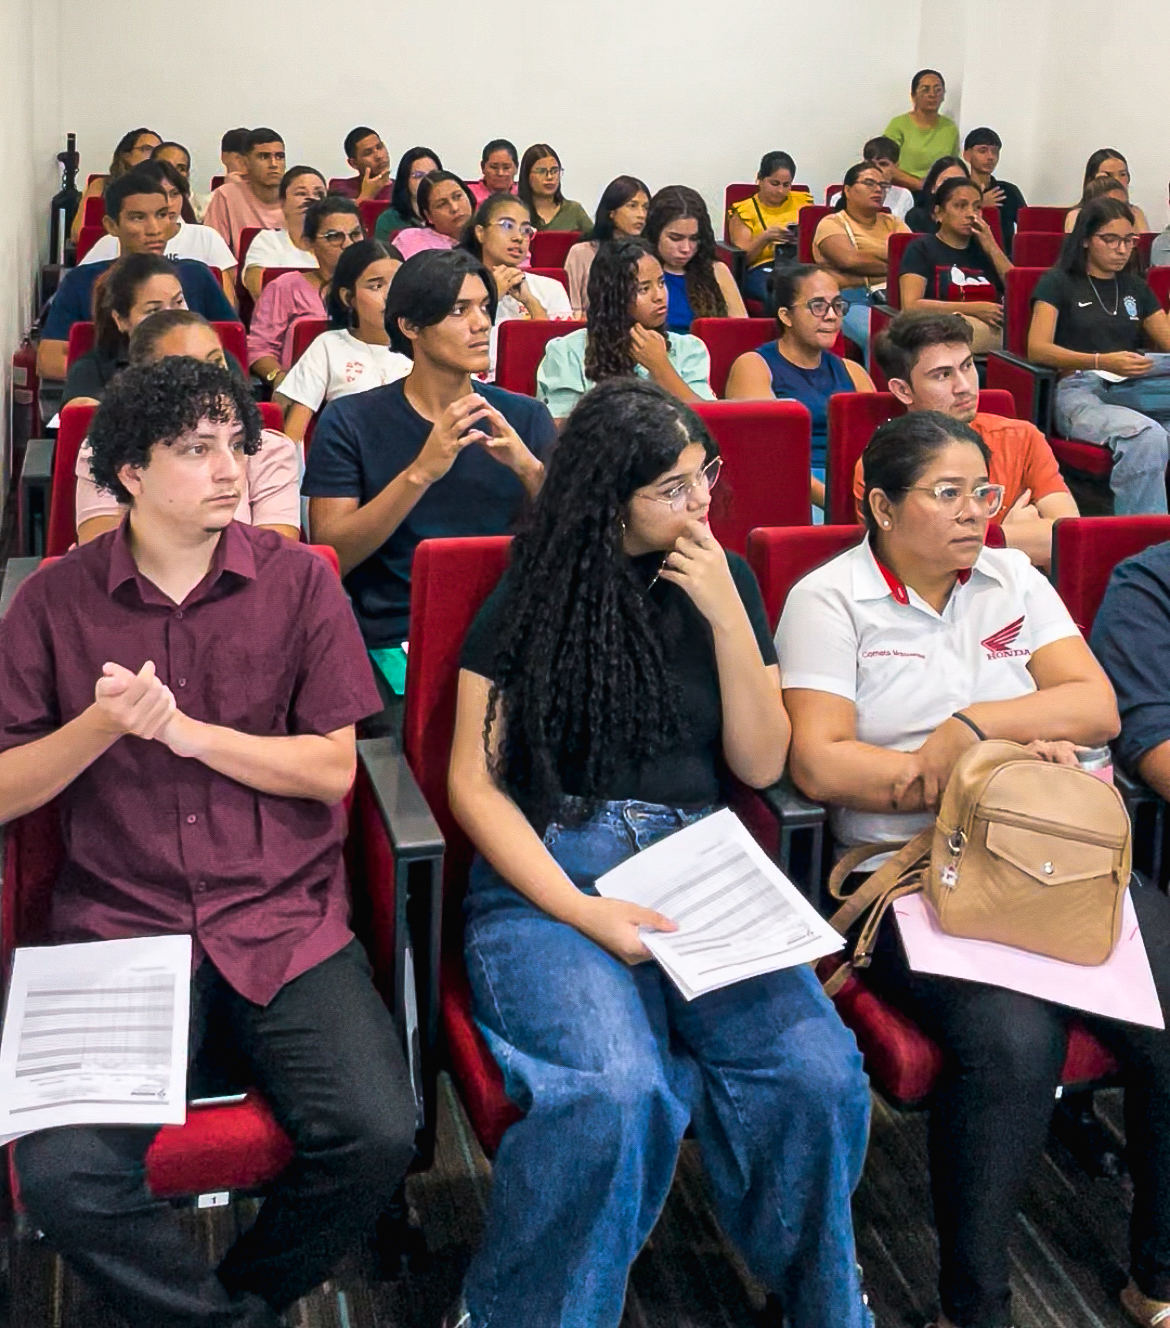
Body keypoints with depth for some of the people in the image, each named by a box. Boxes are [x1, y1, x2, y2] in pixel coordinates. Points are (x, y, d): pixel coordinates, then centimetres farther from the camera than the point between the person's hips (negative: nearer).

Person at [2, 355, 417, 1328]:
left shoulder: (298, 581, 3)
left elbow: (333, 770, 0)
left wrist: (188, 731, -11)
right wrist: (101, 725, -14)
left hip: (285, 919, 0)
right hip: (118, 925, 0)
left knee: (377, 1138, -21)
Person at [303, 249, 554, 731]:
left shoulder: (524, 418, 11)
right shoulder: (350, 421, 4)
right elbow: (331, 555, -7)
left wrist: (529, 469, -14)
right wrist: (420, 473, -19)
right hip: (397, 643, -2)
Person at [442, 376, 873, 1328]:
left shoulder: (725, 581, 12)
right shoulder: (532, 598, 3)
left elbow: (761, 765, 8)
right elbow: (475, 785, -1)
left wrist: (728, 615, -5)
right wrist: (583, 913, -14)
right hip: (548, 874, -2)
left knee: (818, 1077, -25)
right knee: (615, 1094, -32)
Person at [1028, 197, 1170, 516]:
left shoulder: (1135, 287, 26)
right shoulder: (1058, 283, 10)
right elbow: (1037, 348, -5)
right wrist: (1102, 362, -20)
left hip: (1134, 388, 5)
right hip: (1079, 390, -5)